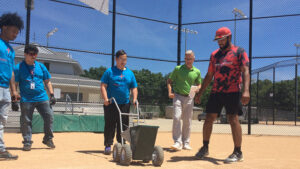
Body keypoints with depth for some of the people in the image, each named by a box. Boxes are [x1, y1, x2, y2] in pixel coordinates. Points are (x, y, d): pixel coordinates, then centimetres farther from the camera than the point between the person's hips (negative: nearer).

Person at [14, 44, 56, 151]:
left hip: (42, 98, 3)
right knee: (26, 121, -1)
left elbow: (47, 82, 16)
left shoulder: (41, 66, 12)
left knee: (49, 116, -2)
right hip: (26, 99, -3)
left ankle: (48, 139, 12)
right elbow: (14, 84, 2)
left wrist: (52, 95, 8)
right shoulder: (19, 68, 1)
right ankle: (27, 142, 11)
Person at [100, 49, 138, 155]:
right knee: (110, 125, -2)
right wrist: (105, 98, -14)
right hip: (111, 104, -3)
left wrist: (134, 99, 0)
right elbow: (103, 86, -1)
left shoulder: (130, 73, 13)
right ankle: (108, 145, 4)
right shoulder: (110, 71, 3)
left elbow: (134, 88, 15)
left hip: (125, 104, 3)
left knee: (123, 126, 6)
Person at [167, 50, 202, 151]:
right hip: (178, 96, -2)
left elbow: (199, 84, 19)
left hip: (189, 98, 2)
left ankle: (186, 142, 16)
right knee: (176, 117, -16)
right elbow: (169, 81, 8)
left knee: (187, 120, 5)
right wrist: (170, 92, -6)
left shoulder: (197, 72, 9)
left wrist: (197, 88, -5)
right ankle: (177, 142, -15)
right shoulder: (178, 69, 3)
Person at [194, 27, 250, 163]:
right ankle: (205, 148, 18)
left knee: (233, 119, -8)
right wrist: (200, 93, 16)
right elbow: (209, 75, 21)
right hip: (216, 92, 5)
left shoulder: (239, 52, 0)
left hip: (232, 92, -5)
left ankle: (238, 152, 0)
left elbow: (245, 71, -11)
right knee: (209, 118, 4)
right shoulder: (214, 54, 17)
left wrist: (246, 90, -25)